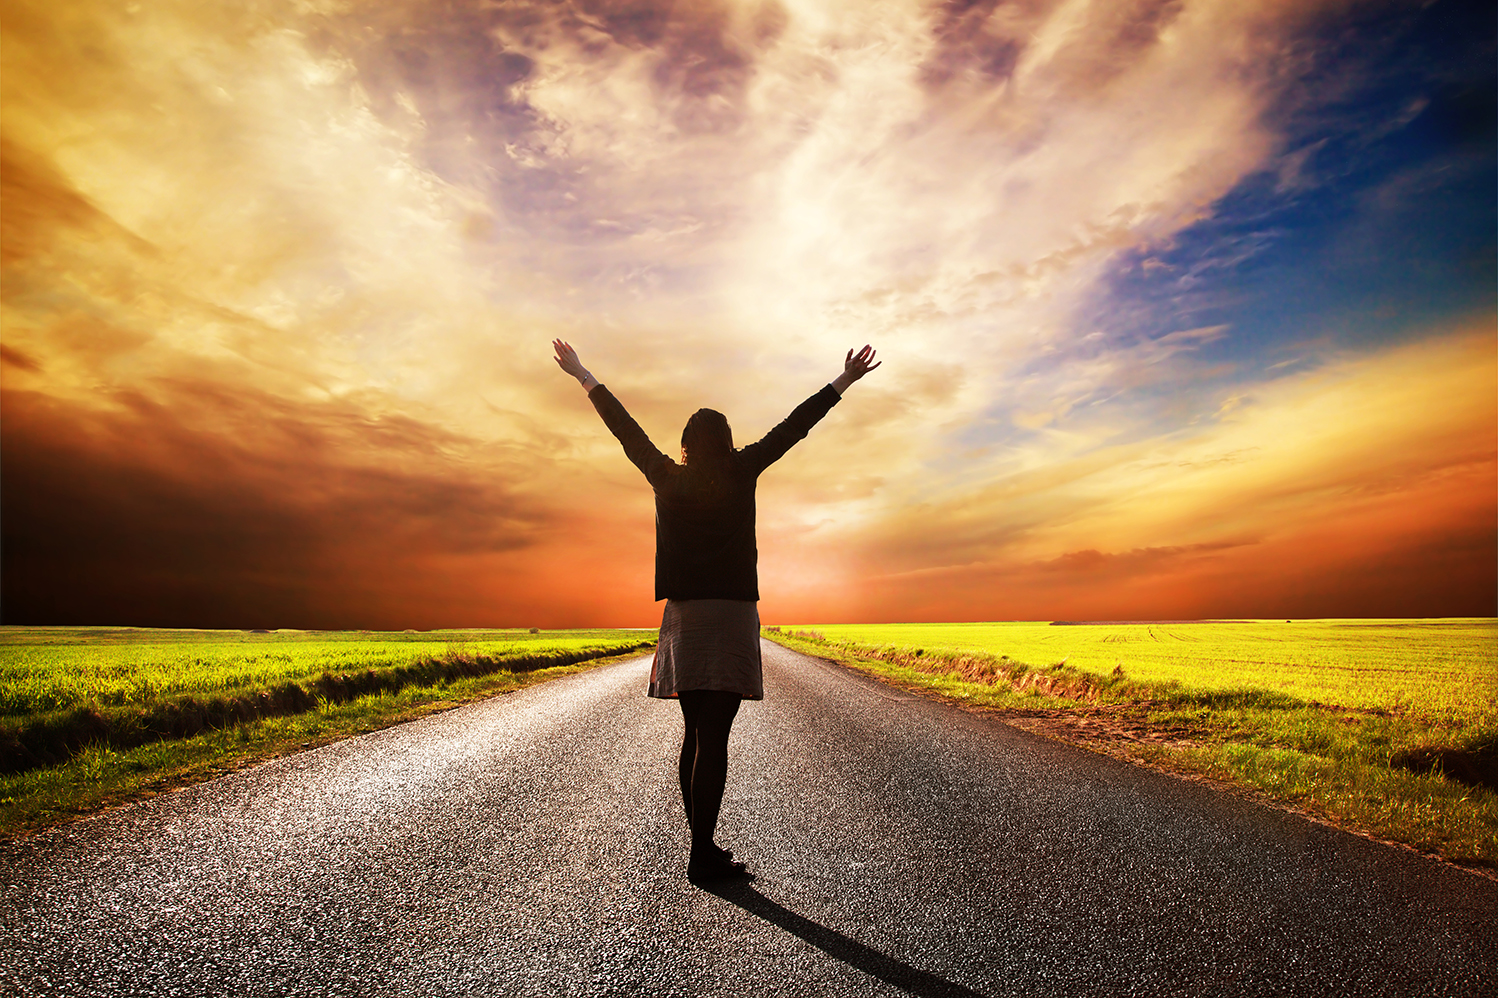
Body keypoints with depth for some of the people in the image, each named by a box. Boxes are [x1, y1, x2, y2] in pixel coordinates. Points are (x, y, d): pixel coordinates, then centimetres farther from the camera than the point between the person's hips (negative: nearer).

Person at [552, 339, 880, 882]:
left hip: (682, 615, 4)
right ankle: (703, 855, 1)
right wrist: (841, 384, 11)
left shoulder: (667, 479, 7)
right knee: (713, 739, -4)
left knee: (695, 735, 13)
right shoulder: (740, 474, -1)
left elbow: (626, 428, 16)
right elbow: (792, 428, 3)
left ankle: (702, 845, 22)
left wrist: (585, 378, 28)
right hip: (731, 613, -4)